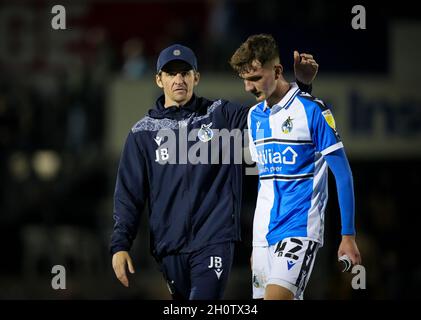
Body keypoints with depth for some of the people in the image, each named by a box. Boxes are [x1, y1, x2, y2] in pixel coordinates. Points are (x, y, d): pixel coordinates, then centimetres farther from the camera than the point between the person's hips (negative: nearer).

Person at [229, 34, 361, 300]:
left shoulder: (312, 110, -9)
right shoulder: (255, 115, 12)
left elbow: (343, 174, -7)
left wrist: (348, 236, -10)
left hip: (300, 230, -7)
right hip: (264, 235, 7)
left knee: (276, 296, -23)